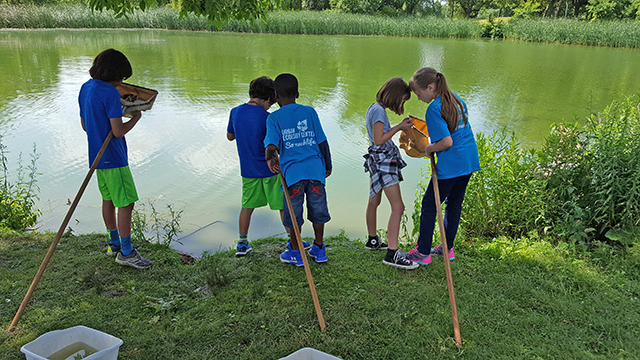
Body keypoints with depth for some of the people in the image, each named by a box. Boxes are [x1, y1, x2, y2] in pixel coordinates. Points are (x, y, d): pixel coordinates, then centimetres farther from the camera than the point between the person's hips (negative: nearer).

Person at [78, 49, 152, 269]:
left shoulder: (85, 89, 9)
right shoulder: (110, 93, -19)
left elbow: (85, 125, 16)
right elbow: (118, 131, -22)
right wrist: (135, 118, -5)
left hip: (96, 156, 9)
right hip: (113, 158, -9)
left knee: (108, 199, 19)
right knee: (126, 203, -3)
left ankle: (114, 243, 32)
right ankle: (126, 252, 3)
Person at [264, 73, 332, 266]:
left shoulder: (274, 117, -1)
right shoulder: (310, 111, 6)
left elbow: (272, 145, -15)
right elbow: (322, 141, 6)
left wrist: (270, 158, 5)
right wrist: (327, 166, 16)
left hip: (292, 170, -2)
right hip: (315, 168, 3)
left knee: (293, 213, 12)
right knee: (318, 208, 15)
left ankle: (296, 252, 25)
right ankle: (319, 249, 28)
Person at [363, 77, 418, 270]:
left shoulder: (374, 108, 12)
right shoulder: (379, 110, -17)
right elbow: (379, 140, -20)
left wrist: (400, 126, 10)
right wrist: (399, 127, -13)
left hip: (378, 160, 11)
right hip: (382, 161, -11)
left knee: (374, 202, 22)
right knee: (398, 206, -12)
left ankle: (373, 240, 38)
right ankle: (392, 253, -12)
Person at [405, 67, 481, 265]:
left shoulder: (434, 109, -17)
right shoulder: (457, 99, 10)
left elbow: (447, 141, -24)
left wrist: (429, 148, -6)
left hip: (450, 165, -9)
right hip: (469, 160, 9)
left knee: (429, 205, 4)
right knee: (455, 203, 18)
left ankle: (423, 253, 11)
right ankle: (448, 248, 29)